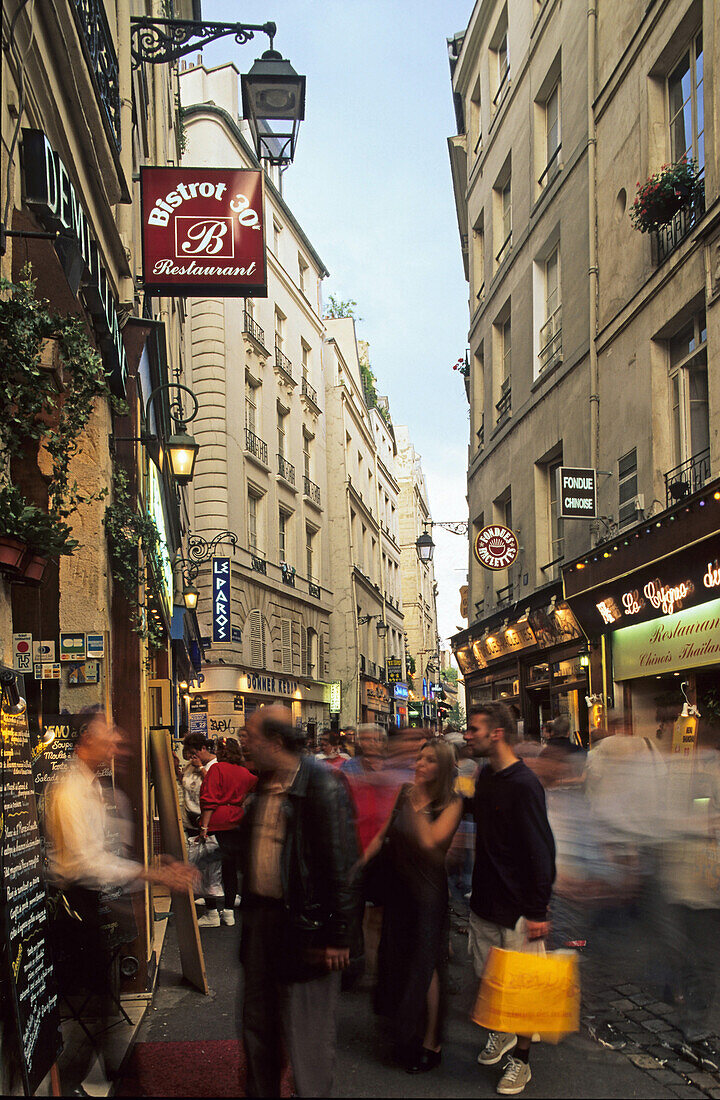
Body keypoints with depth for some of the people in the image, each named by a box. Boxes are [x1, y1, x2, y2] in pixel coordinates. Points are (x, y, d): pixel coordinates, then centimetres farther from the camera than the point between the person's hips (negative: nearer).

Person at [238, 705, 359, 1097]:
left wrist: (337, 936, -18)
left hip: (304, 927, -8)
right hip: (261, 918, 8)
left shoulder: (322, 787, -17)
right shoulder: (262, 786, 9)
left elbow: (342, 866, -18)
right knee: (257, 1025, 20)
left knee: (307, 1038, 3)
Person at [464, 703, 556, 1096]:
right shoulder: (485, 776, 6)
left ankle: (520, 1060, 19)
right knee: (488, 976, 18)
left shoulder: (523, 785, -19)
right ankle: (501, 1033, 39)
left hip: (517, 908, -7)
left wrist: (538, 911, -18)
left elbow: (541, 850, -19)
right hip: (485, 901, 7)